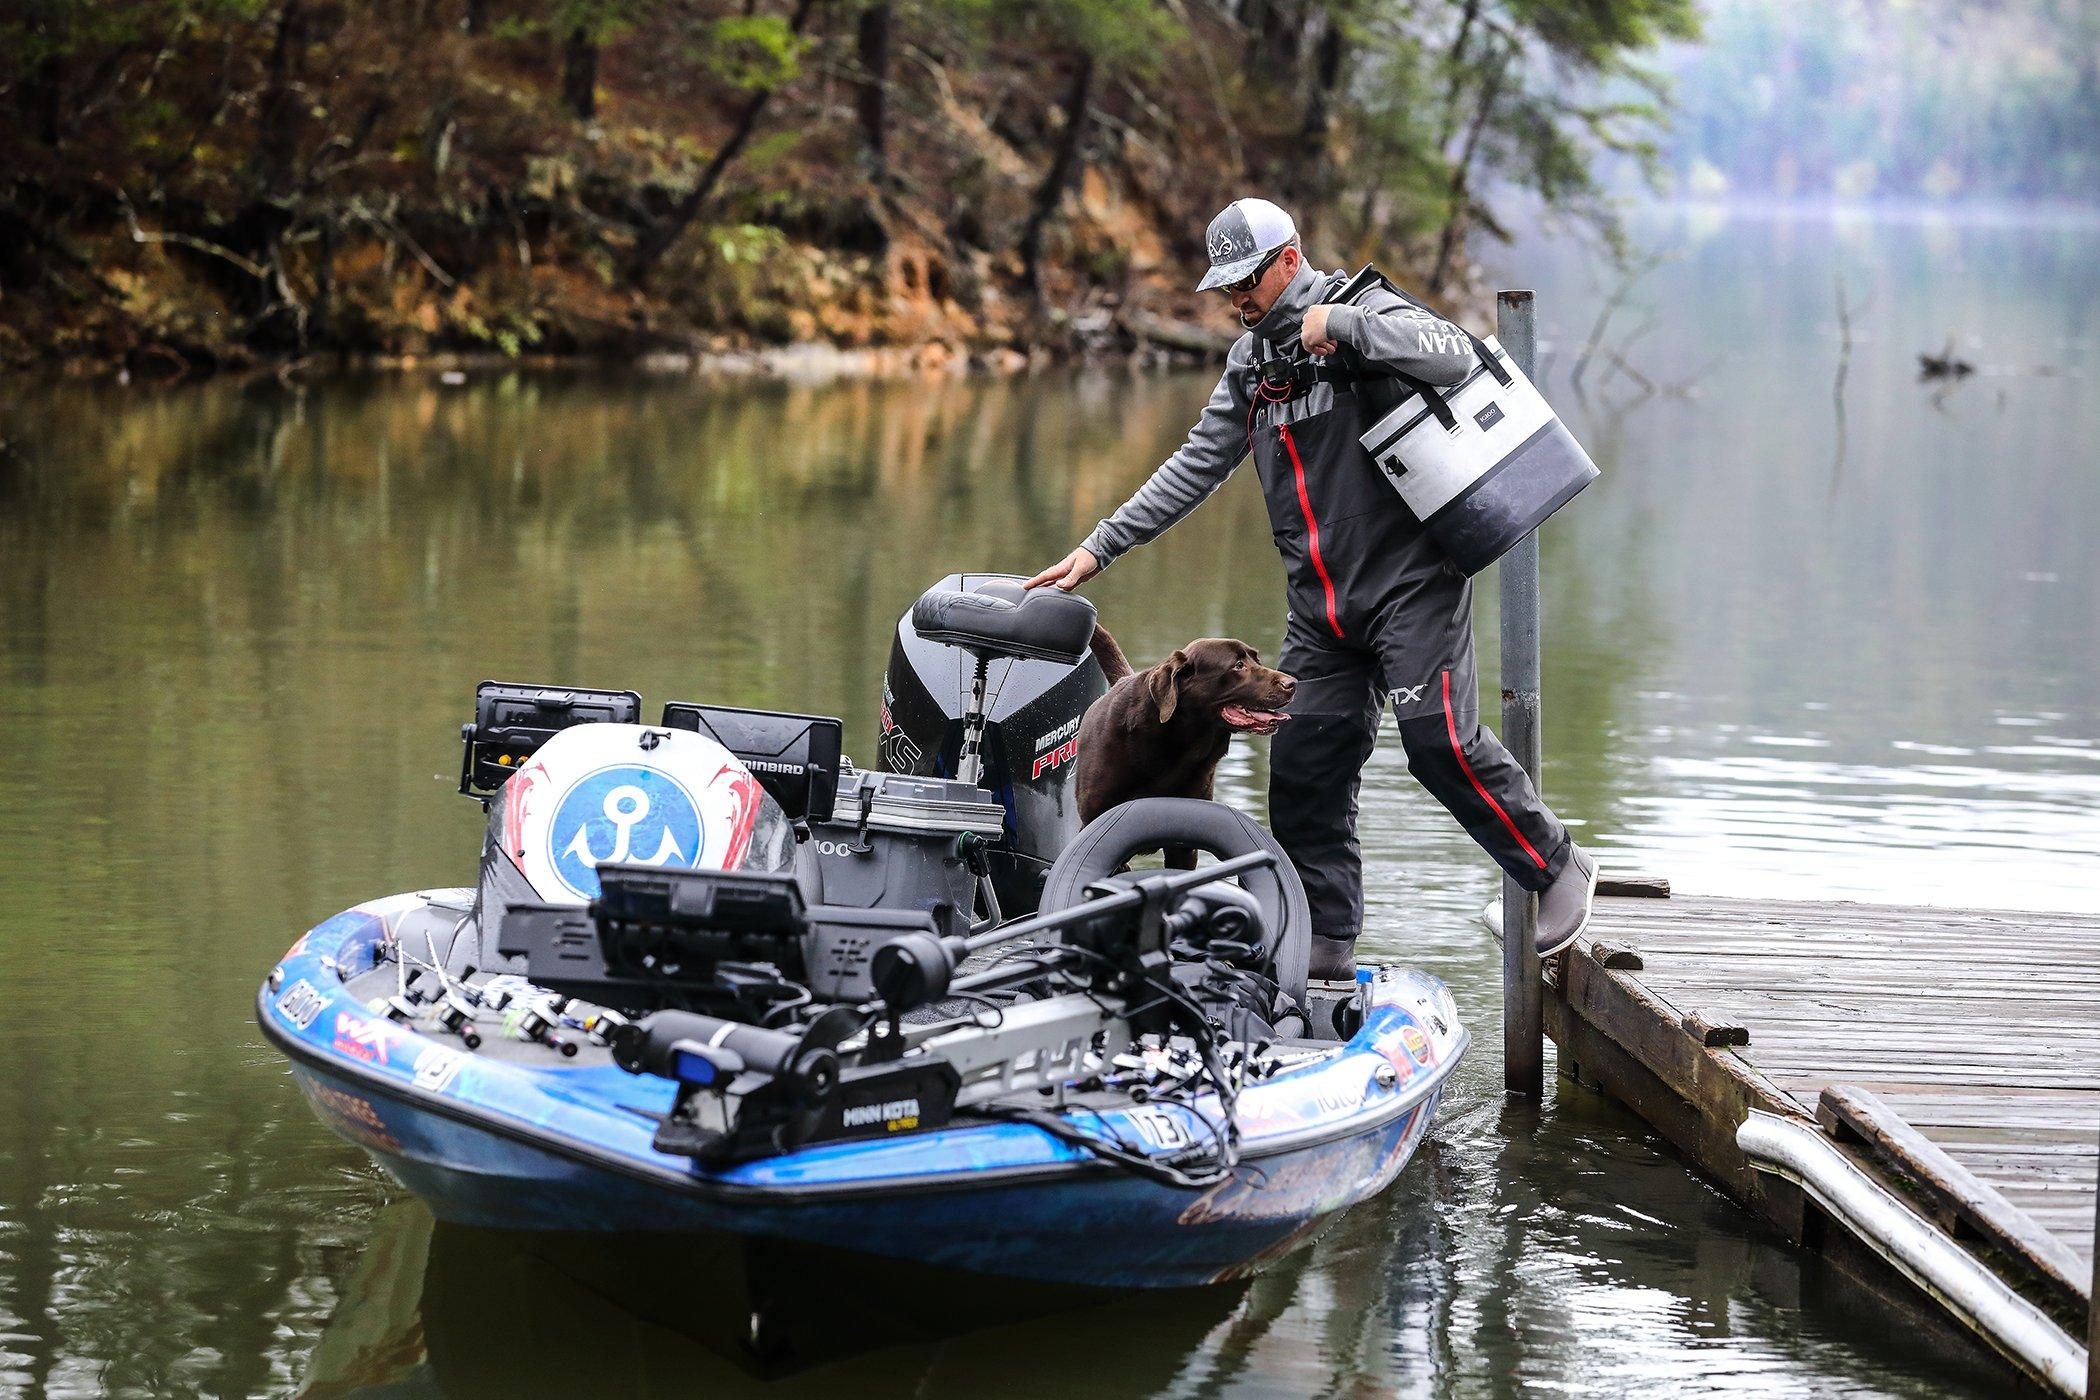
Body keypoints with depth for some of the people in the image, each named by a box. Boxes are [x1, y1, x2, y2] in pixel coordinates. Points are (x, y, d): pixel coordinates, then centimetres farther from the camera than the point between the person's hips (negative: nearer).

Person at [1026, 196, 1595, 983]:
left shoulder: (1361, 310, -6)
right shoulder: (1250, 360, 16)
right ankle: (1325, 948, 10)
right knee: (1305, 767, 2)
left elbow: (1453, 356, -24)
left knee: (1441, 742, -17)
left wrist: (1342, 325, -25)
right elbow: (1196, 466, 19)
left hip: (1410, 582, -7)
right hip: (1320, 607, 7)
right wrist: (1100, 548, 15)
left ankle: (1558, 869, 2)